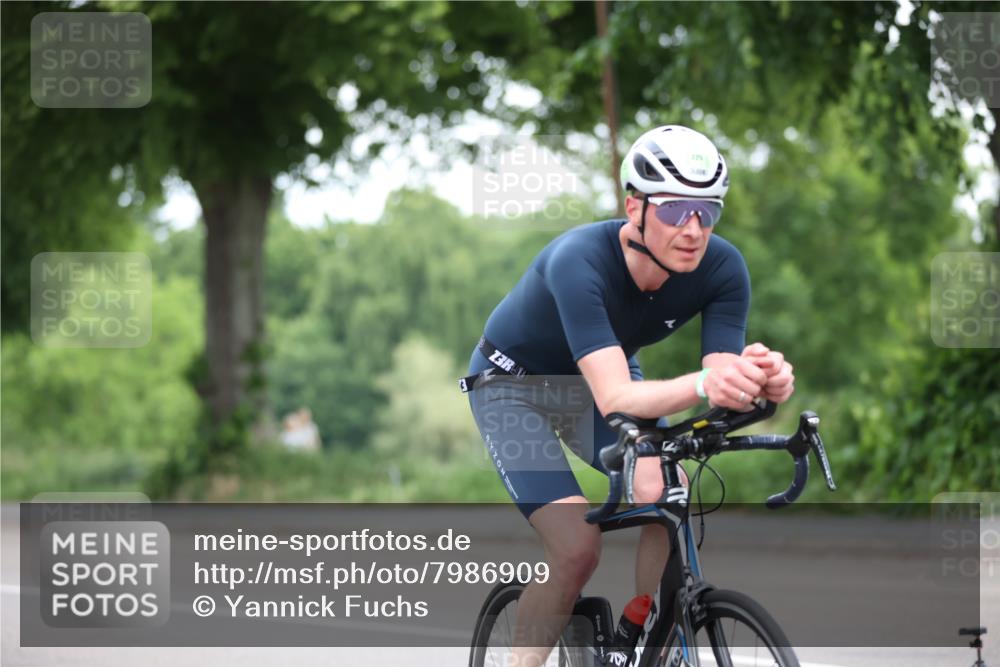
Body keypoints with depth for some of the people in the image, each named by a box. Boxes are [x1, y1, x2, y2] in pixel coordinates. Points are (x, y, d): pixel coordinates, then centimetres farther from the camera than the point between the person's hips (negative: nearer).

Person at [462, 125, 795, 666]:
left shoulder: (722, 268, -24)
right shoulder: (579, 261, -38)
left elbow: (722, 386, -29)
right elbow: (614, 398, -47)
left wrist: (758, 380, -53)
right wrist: (702, 384, -66)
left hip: (599, 380, 4)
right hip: (514, 384, -4)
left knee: (667, 496, -23)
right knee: (577, 550, -21)